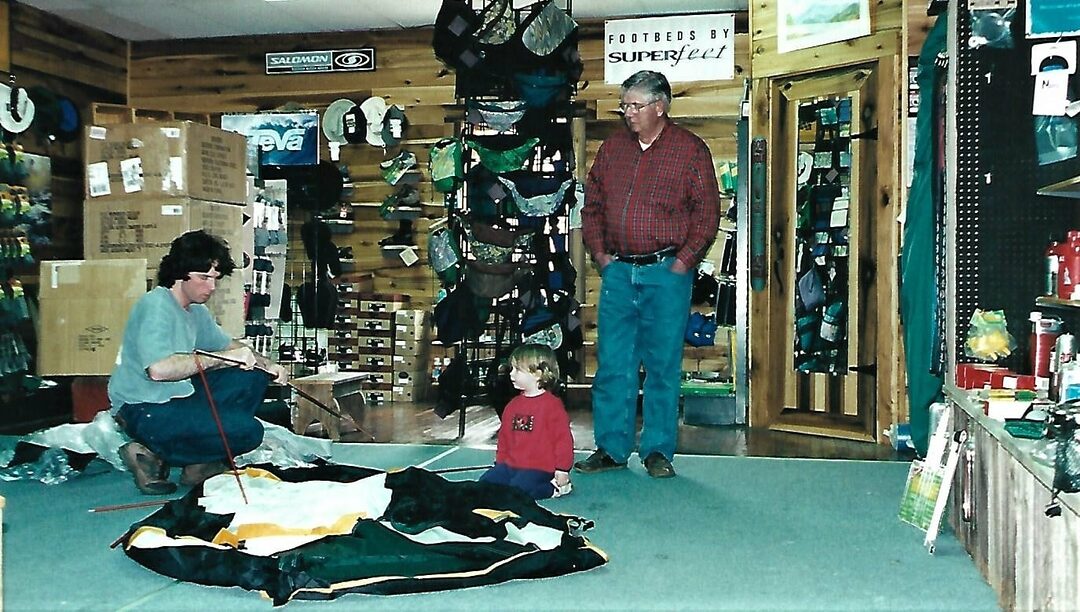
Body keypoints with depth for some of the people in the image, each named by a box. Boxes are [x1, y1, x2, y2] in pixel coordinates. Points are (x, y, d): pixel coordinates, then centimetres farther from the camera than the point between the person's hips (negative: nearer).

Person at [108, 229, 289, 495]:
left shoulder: (197, 312, 12)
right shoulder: (156, 305, -18)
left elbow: (228, 345, 22)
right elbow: (158, 369, -33)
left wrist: (267, 365, 3)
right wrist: (221, 358, -27)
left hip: (180, 398, 10)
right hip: (143, 410, -10)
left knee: (253, 377, 4)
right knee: (248, 431, -21)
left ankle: (202, 463, 0)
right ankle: (152, 454, -7)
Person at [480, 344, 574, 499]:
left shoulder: (552, 405, -9)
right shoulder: (513, 405, 14)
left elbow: (563, 438, -9)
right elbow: (504, 436, 21)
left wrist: (562, 470, -10)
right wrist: (500, 462, 16)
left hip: (539, 468, -7)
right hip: (510, 465, 8)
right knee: (485, 482, -8)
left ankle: (554, 488, -6)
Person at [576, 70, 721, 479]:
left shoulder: (690, 150, 0)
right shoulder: (612, 148, 12)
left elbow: (707, 214, -3)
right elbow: (592, 206, 16)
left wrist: (682, 263, -9)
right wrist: (599, 253, 6)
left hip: (666, 273, -4)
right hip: (618, 271, 4)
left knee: (663, 365, 2)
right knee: (612, 363, 5)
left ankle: (658, 450, 13)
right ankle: (611, 448, 15)